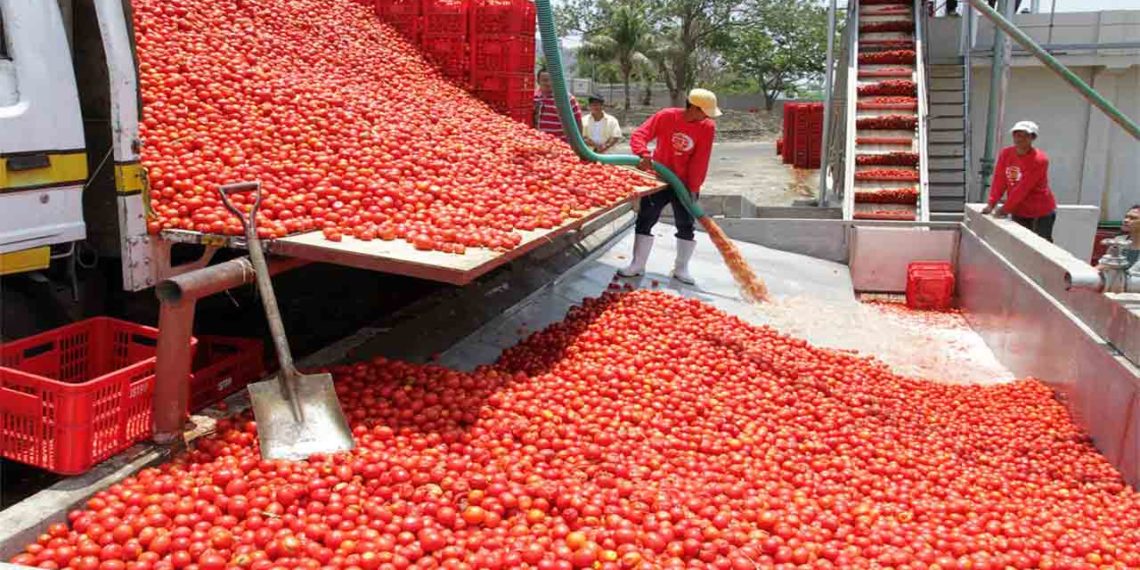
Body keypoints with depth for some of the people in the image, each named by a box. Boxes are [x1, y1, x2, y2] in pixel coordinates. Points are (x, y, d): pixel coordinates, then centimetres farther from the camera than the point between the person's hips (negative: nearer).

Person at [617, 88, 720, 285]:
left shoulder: (708, 127, -12)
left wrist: (693, 188, -15)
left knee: (686, 226, 6)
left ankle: (681, 269, 19)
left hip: (685, 184, 1)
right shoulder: (666, 116, -14)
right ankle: (638, 265, 16)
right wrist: (644, 154, -35)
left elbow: (700, 161, -14)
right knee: (644, 222, 4)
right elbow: (638, 135, -17)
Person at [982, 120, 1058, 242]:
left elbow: (1023, 188, -22)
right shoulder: (1005, 154, -2)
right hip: (1018, 211, 6)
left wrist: (1006, 208, -21)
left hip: (1041, 212, -5)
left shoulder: (1039, 159, -20)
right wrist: (991, 204, -11)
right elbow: (999, 180, -3)